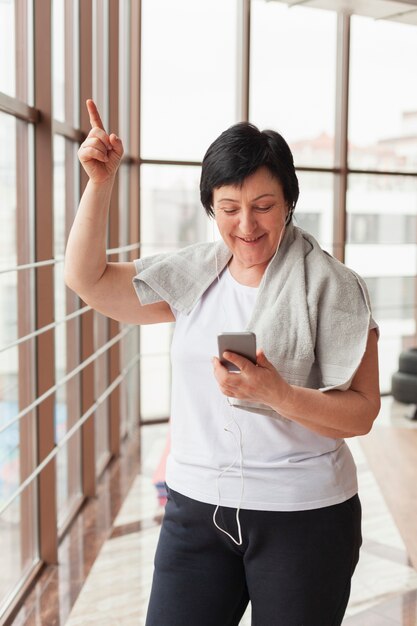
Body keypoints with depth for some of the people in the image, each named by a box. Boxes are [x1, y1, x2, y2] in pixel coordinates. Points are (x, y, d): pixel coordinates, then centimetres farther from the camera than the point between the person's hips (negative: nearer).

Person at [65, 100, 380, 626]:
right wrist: (100, 182, -2)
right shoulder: (191, 275, 5)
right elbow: (86, 279, 8)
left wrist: (278, 394, -26)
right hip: (196, 507, 4)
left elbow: (361, 413, -9)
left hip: (303, 517, -3)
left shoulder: (330, 285, -8)